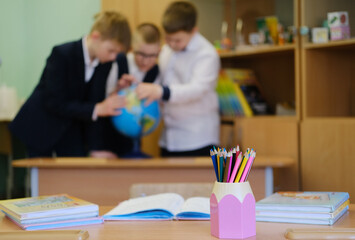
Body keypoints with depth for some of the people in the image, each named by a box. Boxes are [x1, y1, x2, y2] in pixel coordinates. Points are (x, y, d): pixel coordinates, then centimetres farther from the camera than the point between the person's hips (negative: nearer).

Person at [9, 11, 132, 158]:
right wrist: (97, 109, -37)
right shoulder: (62, 54, -24)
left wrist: (95, 148, -14)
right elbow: (54, 103, -27)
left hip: (71, 130, 5)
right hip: (40, 127, -4)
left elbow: (95, 101, -9)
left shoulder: (105, 63, -9)